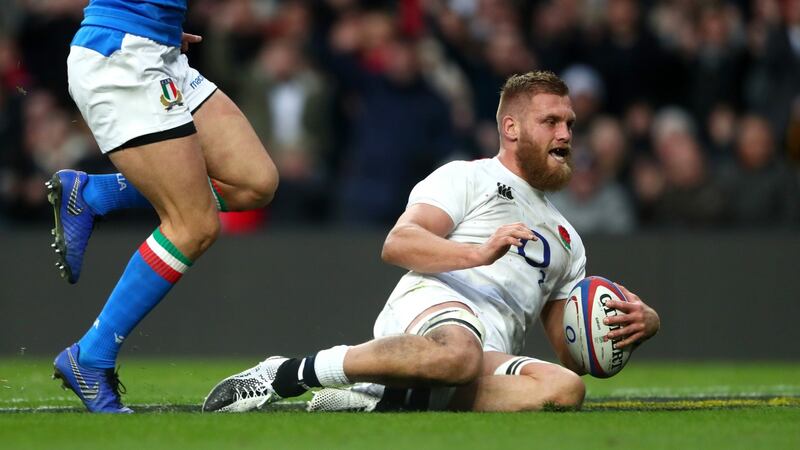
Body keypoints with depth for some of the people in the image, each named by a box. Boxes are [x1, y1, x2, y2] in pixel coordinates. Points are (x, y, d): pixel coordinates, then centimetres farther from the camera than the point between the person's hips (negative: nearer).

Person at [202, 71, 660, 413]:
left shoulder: (567, 240, 36)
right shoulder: (465, 178, 17)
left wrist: (633, 325, 9)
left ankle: (390, 398, -24)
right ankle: (287, 373, -25)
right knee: (457, 353, -43)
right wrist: (480, 253, -17)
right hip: (431, 306, -5)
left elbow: (574, 353, 30)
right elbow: (397, 244, -2)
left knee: (565, 387, -31)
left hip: (491, 357, 5)